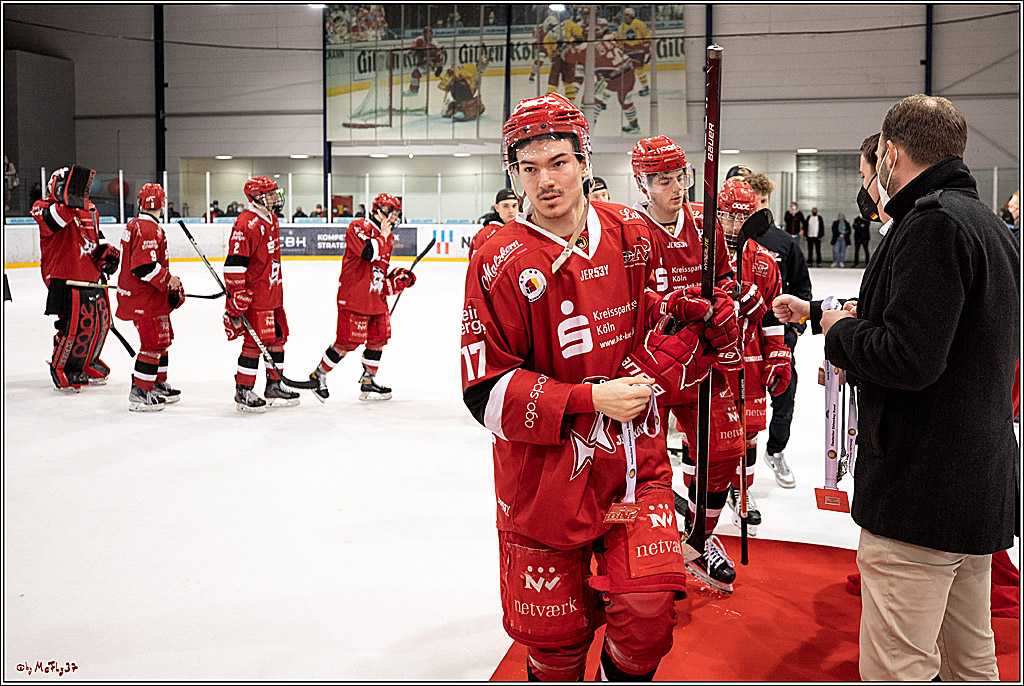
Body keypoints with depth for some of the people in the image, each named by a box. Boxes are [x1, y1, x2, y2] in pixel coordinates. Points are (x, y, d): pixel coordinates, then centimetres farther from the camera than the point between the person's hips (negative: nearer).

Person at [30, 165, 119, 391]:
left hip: (93, 277, 8)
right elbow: (52, 220, -31)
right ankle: (61, 370, 12)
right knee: (77, 326, -9)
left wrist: (107, 252, 8)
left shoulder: (89, 208, 14)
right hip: (67, 280, -8)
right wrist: (68, 201, -43)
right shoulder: (45, 207, -8)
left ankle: (88, 364, 35)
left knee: (100, 322, 14)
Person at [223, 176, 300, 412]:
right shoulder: (246, 224, -17)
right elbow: (234, 263, -21)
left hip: (273, 293, 10)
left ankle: (274, 386, 27)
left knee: (278, 337, 14)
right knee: (254, 342, -5)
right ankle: (243, 392, 7)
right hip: (254, 297, -10)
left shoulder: (271, 220, 14)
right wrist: (237, 298, -22)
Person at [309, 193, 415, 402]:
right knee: (349, 340, -6)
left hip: (377, 296, 9)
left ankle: (368, 381, 22)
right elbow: (369, 253, -29)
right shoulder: (357, 228, -12)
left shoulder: (387, 237, 15)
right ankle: (319, 375, 11)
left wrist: (399, 276, 7)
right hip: (354, 295, -9)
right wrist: (383, 235, -15)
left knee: (379, 337, 9)